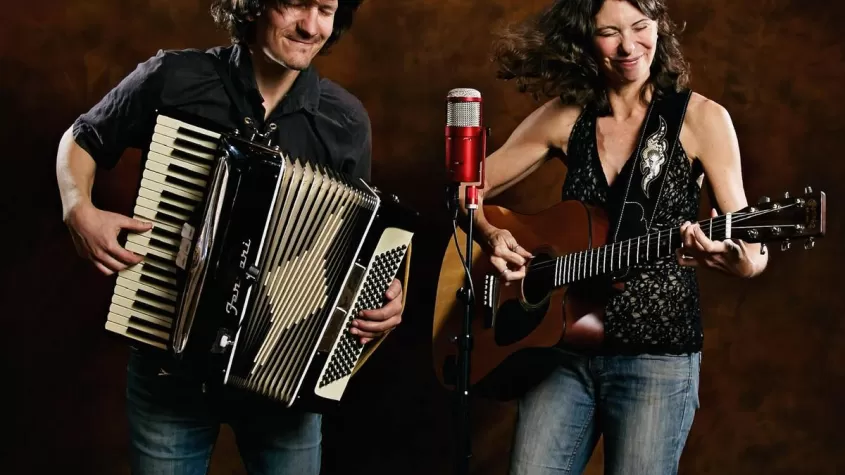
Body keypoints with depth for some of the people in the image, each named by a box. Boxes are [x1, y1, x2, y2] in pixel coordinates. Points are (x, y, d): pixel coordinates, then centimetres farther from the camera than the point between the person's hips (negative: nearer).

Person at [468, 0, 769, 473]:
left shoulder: (701, 118, -5)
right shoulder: (564, 116, 4)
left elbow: (754, 255, -7)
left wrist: (727, 256, -30)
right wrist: (492, 237, -9)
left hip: (658, 355, -3)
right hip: (563, 348, 3)